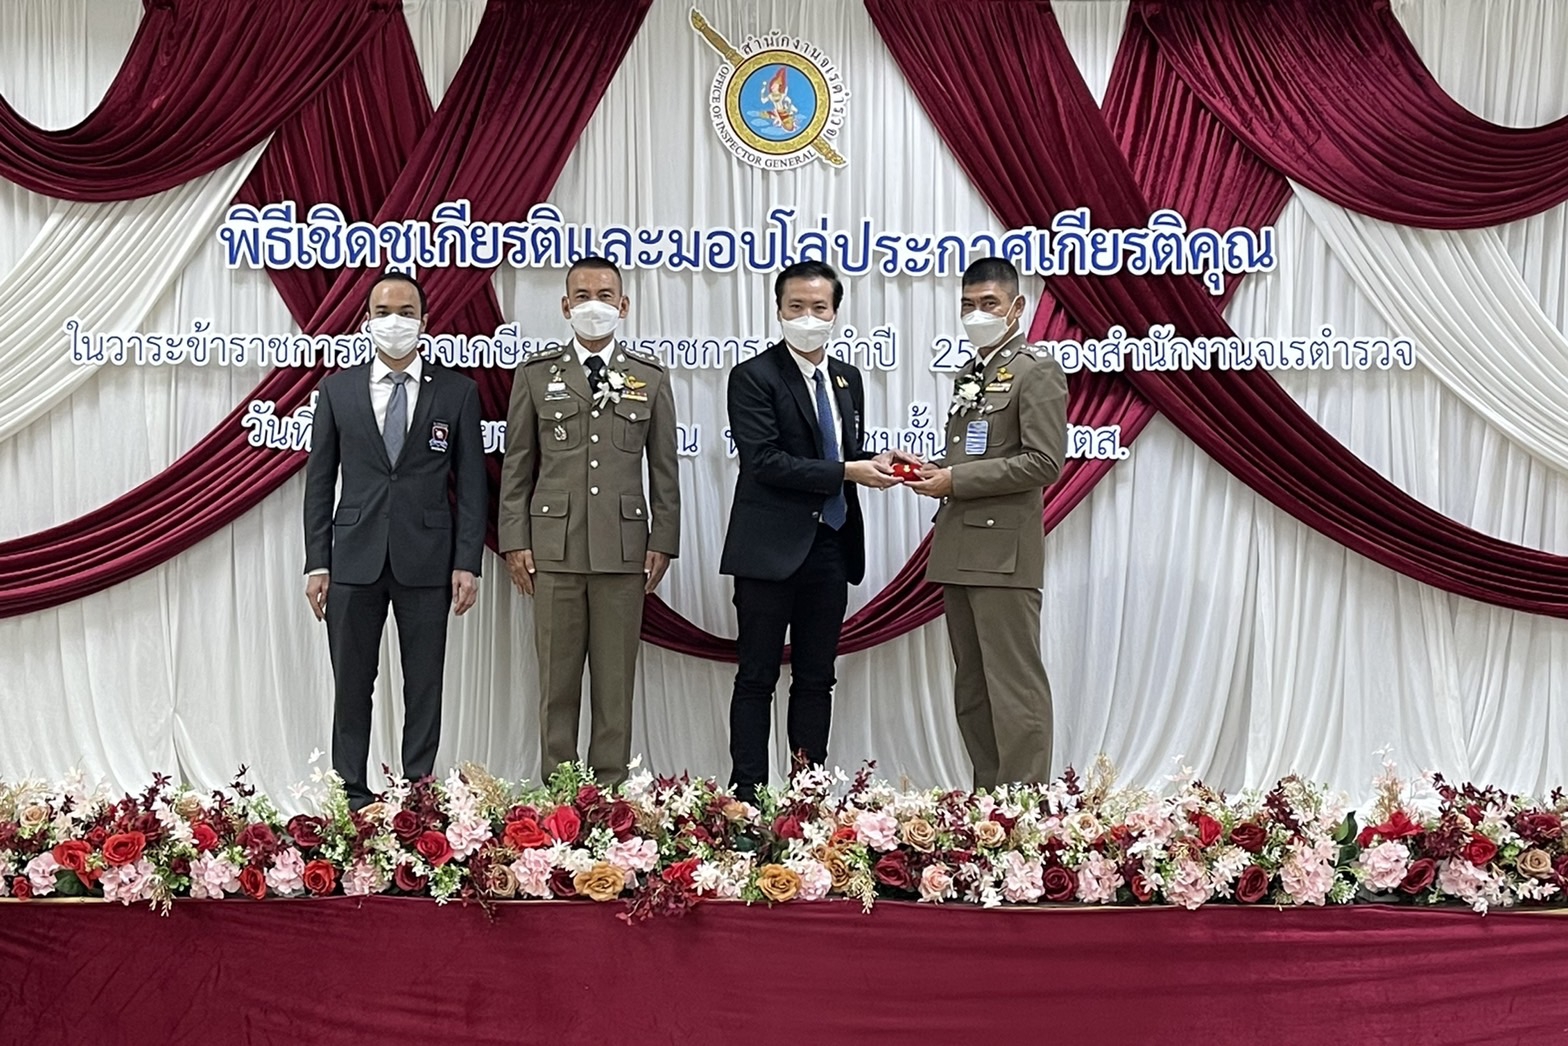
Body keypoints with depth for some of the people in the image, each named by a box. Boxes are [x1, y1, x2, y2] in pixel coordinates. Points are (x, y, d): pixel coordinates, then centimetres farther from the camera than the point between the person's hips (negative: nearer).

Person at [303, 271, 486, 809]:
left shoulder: (457, 390, 4)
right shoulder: (338, 389, 8)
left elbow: (471, 482, 3)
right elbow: (319, 481, 7)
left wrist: (467, 563, -4)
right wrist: (317, 562, 0)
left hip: (426, 558, -1)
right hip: (355, 558, 1)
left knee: (424, 685, 5)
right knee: (351, 684, 6)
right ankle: (352, 795, 16)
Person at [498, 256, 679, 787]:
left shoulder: (651, 377, 9)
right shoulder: (535, 374, 8)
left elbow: (664, 468, 9)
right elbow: (517, 465, 7)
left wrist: (664, 541, 2)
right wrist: (514, 540, 0)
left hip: (624, 548, 0)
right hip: (554, 545, 0)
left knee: (616, 678, 4)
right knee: (557, 677, 5)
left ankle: (611, 785, 14)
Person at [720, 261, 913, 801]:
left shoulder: (848, 379, 14)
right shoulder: (753, 376, -6)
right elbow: (764, 460, -17)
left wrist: (875, 463, -2)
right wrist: (847, 473, -19)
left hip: (830, 547, 6)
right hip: (771, 547, -6)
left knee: (817, 679, 11)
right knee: (757, 678, 1)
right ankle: (747, 793, 8)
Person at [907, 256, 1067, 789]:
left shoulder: (1037, 371, -6)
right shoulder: (969, 375, 20)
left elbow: (1044, 461, -16)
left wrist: (955, 480, -15)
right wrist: (936, 470, 7)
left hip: (1004, 551, -9)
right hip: (959, 550, 9)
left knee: (1015, 685, -6)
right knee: (971, 689, 12)